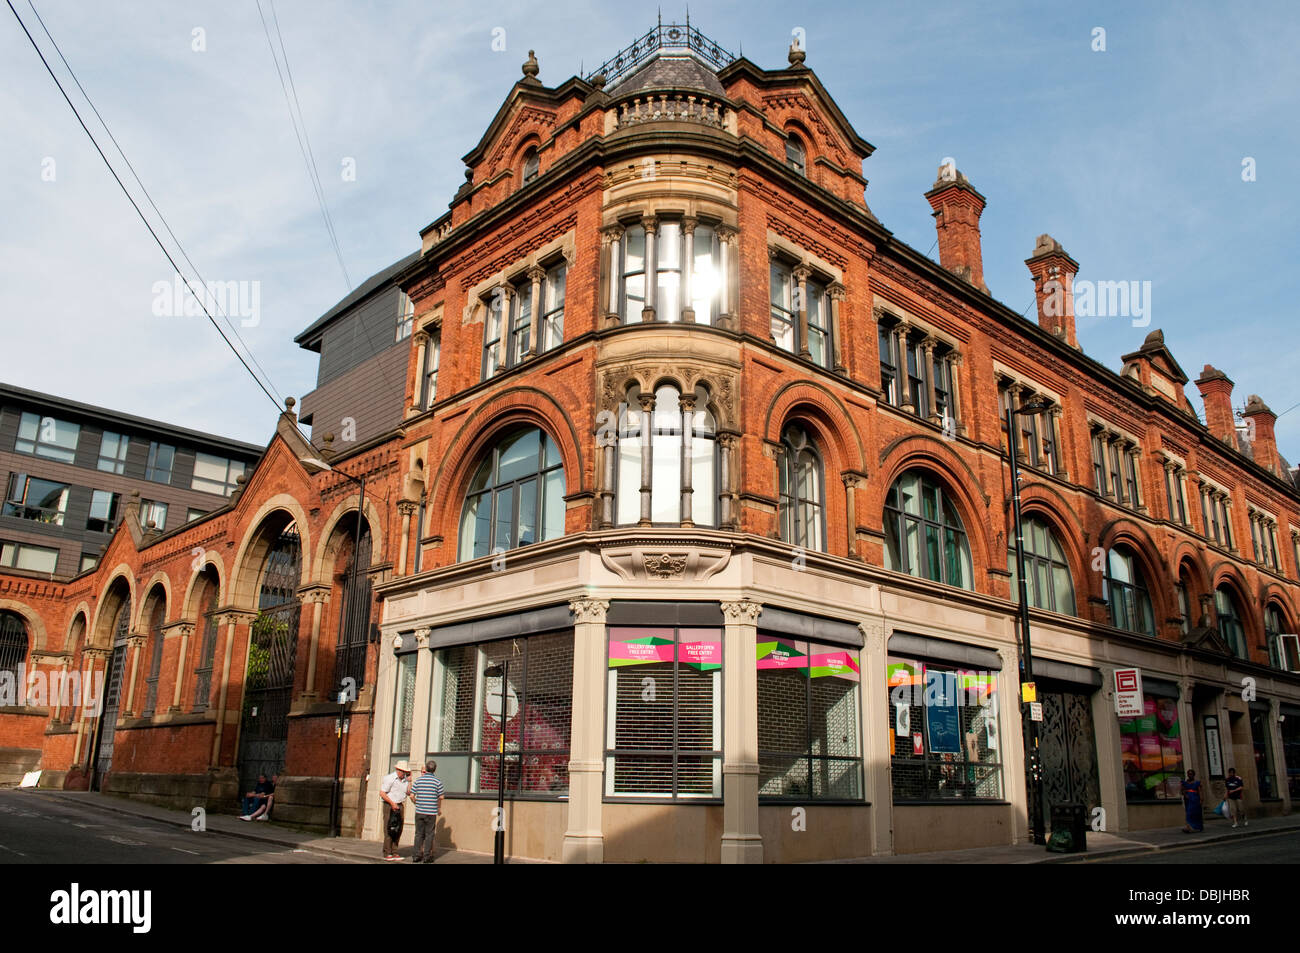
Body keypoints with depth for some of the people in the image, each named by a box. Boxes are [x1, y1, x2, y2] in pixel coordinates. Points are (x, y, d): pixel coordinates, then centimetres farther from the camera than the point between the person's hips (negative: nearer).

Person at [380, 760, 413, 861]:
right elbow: (382, 793, -12)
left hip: (399, 806, 6)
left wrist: (409, 781, -2)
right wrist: (392, 803, -17)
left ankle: (394, 853, 10)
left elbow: (408, 793, 5)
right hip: (389, 806, -6)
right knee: (389, 830, -7)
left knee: (398, 830, 5)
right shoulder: (389, 778, -7)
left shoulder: (404, 780, 11)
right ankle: (387, 854, -3)